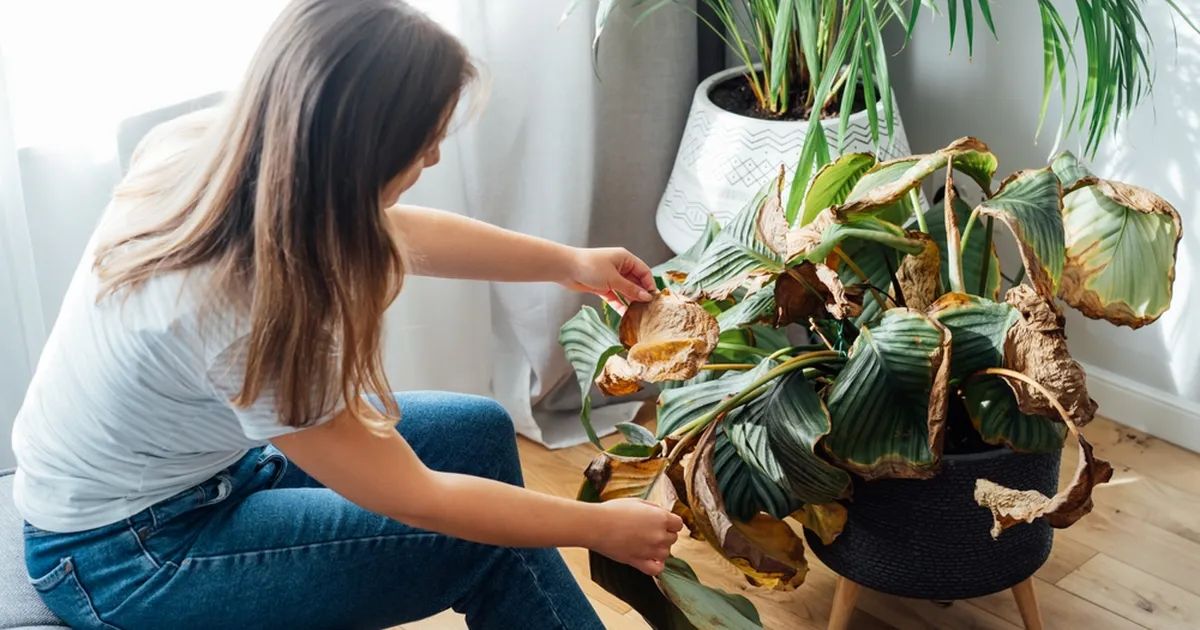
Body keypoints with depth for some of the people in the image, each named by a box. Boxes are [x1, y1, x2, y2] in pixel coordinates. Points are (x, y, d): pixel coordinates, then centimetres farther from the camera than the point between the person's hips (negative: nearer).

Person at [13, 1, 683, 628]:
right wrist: (601, 528, -10)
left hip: (195, 457, 8)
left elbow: (398, 231, 4)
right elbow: (413, 498, -23)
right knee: (492, 548, -9)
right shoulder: (244, 315, -37)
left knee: (479, 433, 6)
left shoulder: (217, 145, -16)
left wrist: (571, 262, 14)